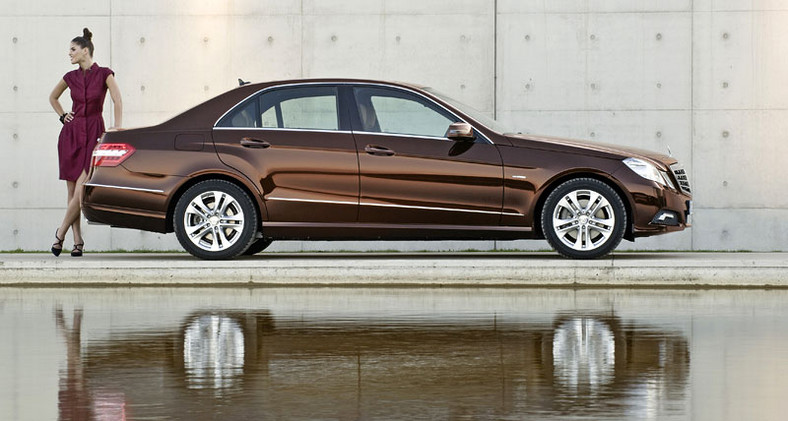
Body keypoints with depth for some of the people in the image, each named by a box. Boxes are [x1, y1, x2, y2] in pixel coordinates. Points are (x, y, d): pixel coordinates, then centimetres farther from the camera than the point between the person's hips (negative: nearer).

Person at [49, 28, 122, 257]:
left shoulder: (104, 74, -3)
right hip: (71, 133, 4)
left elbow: (118, 102, -7)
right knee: (73, 190, 1)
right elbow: (53, 97, 25)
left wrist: (117, 126, -18)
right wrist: (62, 116, 12)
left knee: (82, 187, -14)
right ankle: (78, 241, 4)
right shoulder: (71, 77, 8)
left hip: (93, 133, -4)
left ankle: (61, 232, 0)